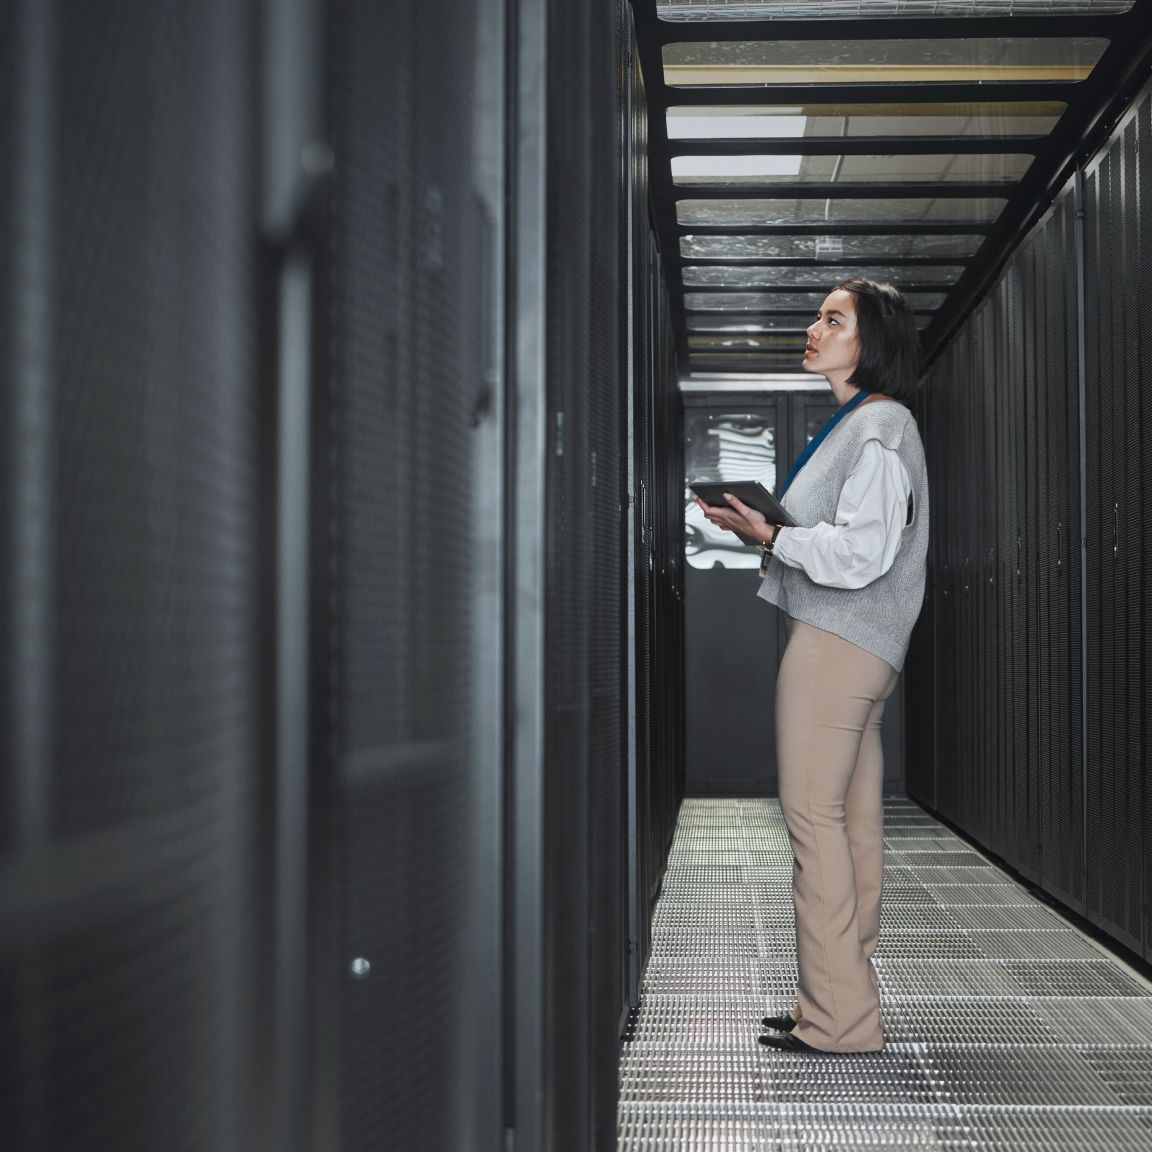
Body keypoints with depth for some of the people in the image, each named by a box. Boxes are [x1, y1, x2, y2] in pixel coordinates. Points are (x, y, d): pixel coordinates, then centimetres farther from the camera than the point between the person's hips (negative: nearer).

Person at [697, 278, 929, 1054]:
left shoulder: (878, 428, -9)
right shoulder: (858, 424, 23)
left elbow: (860, 553, -18)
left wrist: (768, 534, -11)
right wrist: (767, 526, 12)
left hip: (838, 643, -10)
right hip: (857, 647, 10)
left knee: (815, 815, -10)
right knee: (854, 823, 9)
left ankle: (838, 1018, -6)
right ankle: (846, 1004, 14)